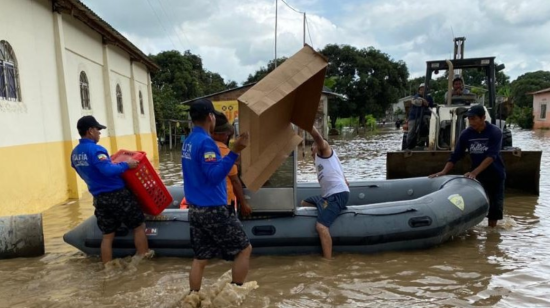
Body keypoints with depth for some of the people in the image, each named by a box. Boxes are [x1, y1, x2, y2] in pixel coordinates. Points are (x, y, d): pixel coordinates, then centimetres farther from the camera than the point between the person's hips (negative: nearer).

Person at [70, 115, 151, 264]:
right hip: (117, 195, -8)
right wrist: (126, 165, -17)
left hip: (99, 198, 8)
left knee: (107, 235, 14)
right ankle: (144, 259, 15)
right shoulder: (95, 149, -18)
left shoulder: (75, 153, 10)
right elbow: (109, 170, -30)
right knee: (139, 226, 8)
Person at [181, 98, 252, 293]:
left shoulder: (188, 142, 10)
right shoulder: (205, 141, -17)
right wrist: (234, 152, -32)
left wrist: (228, 157, 25)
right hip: (212, 209, -9)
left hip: (195, 209, 9)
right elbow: (215, 175, -25)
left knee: (200, 258, 16)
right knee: (244, 249, 5)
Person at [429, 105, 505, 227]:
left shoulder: (495, 132, -16)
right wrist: (444, 171, -21)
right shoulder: (466, 134, -7)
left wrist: (475, 172, -39)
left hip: (495, 175, -2)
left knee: (495, 205, 7)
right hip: (476, 175, 3)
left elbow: (491, 156, -28)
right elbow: (455, 155, -6)